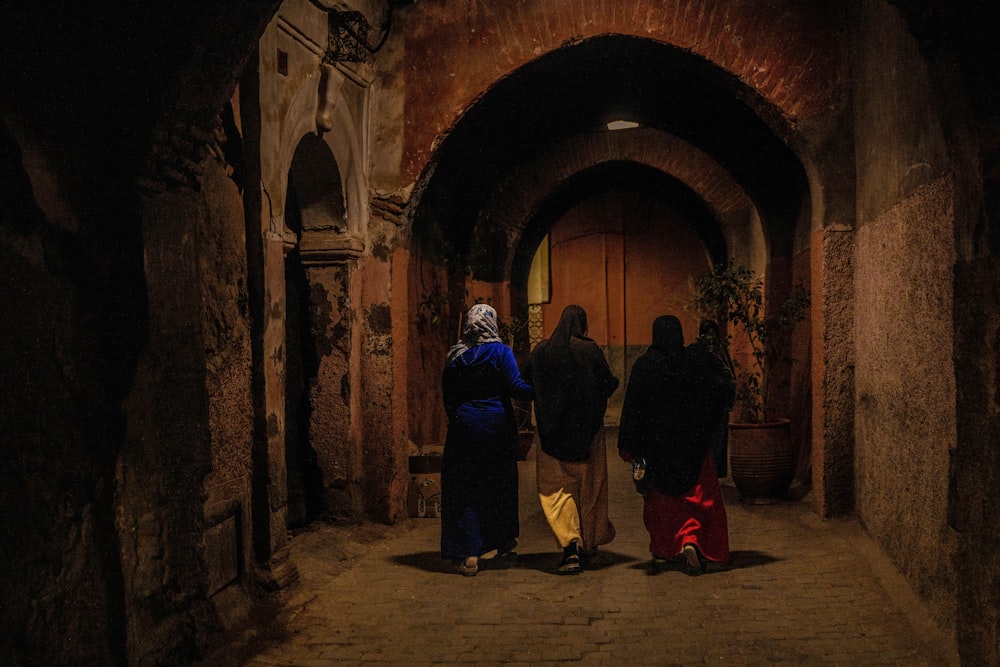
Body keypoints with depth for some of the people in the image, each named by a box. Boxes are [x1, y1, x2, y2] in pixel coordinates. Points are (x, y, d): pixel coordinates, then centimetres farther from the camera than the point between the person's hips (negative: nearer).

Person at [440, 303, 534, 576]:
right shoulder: (500, 352, -5)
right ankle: (503, 543, 30)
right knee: (500, 485, 15)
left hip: (464, 427, 1)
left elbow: (447, 394, 7)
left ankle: (469, 553, -7)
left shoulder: (456, 356, 3)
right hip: (497, 426, -1)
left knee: (463, 489, 3)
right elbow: (516, 387, -14)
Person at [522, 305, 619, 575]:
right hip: (586, 429, 0)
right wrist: (614, 381, 19)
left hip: (552, 431, 0)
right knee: (590, 484, 15)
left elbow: (525, 383, 7)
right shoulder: (590, 349, -8)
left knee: (554, 488, 3)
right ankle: (589, 543, 26)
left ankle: (571, 545, -14)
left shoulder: (541, 351, -2)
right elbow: (607, 384, -4)